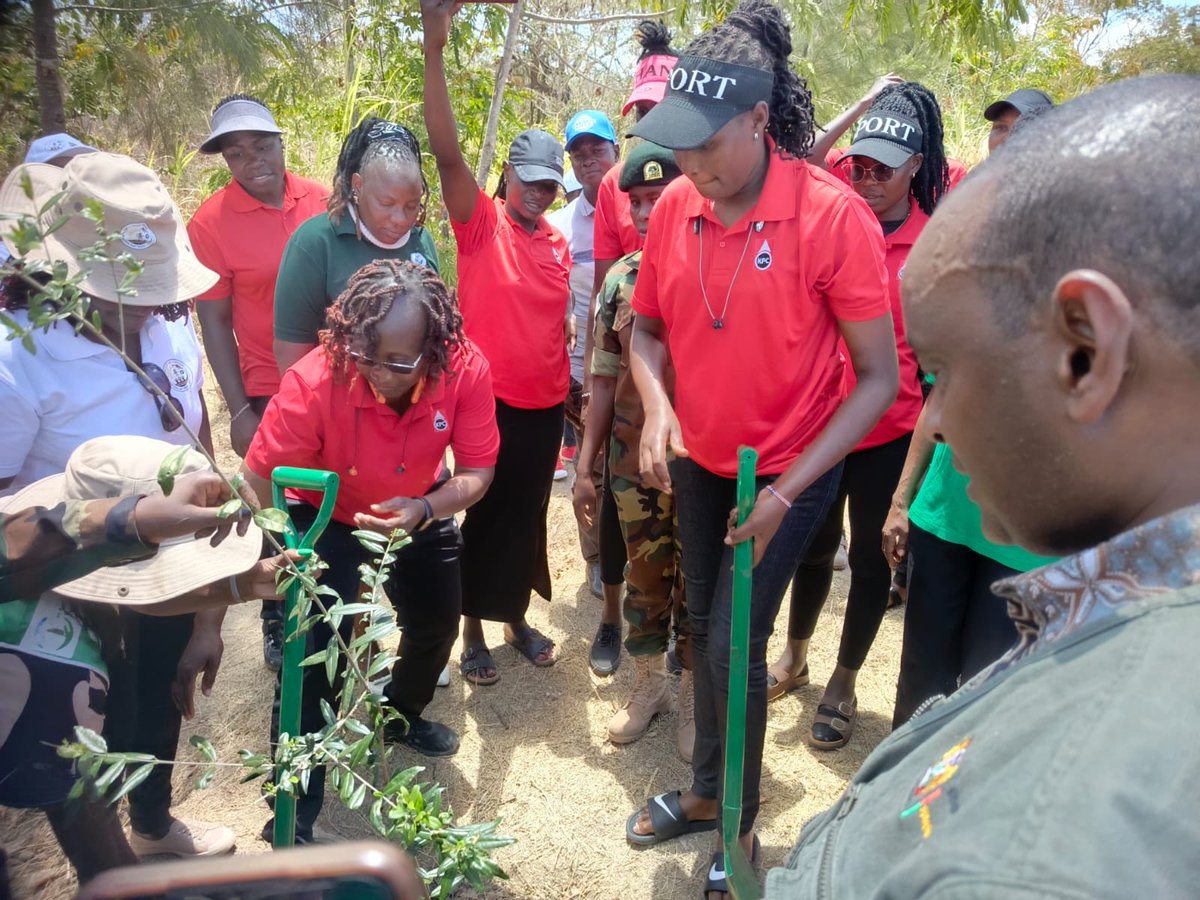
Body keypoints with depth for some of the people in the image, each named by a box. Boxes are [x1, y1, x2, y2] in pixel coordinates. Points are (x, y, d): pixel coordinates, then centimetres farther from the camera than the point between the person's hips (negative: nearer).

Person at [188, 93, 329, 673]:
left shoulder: (320, 201, -1)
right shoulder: (210, 223, -10)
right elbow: (214, 324, -8)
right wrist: (240, 411, -10)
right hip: (271, 393, -3)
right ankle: (278, 625, 30)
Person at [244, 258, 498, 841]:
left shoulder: (465, 369, -31)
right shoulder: (315, 381, -38)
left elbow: (477, 471, -25)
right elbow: (258, 483, -34)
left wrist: (424, 509, -43)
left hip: (419, 510, 4)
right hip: (327, 517, -4)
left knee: (438, 623, 20)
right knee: (315, 653, -13)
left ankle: (401, 716, 55)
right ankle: (293, 818, 9)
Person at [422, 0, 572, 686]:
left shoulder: (559, 242, 7)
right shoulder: (481, 223, -7)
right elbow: (447, 152, -22)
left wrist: (567, 385, 14)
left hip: (546, 404, 5)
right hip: (492, 401, -5)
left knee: (528, 516, 16)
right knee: (487, 515, 8)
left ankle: (517, 618, 34)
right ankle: (474, 631, 25)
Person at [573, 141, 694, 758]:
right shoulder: (620, 278, 4)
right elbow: (604, 380, 8)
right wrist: (585, 465, 7)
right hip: (634, 460, 3)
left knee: (696, 582, 10)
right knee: (644, 579, 15)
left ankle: (691, 695, 31)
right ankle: (648, 684, 37)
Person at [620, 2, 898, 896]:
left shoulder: (833, 214, -21)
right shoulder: (675, 205, -6)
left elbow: (879, 378, -17)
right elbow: (647, 326, 5)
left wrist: (787, 491, -21)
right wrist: (657, 405, -15)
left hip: (791, 468, -5)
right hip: (699, 459, 5)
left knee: (734, 642, -2)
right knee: (704, 628, 16)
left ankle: (738, 822, 26)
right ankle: (707, 789, 39)